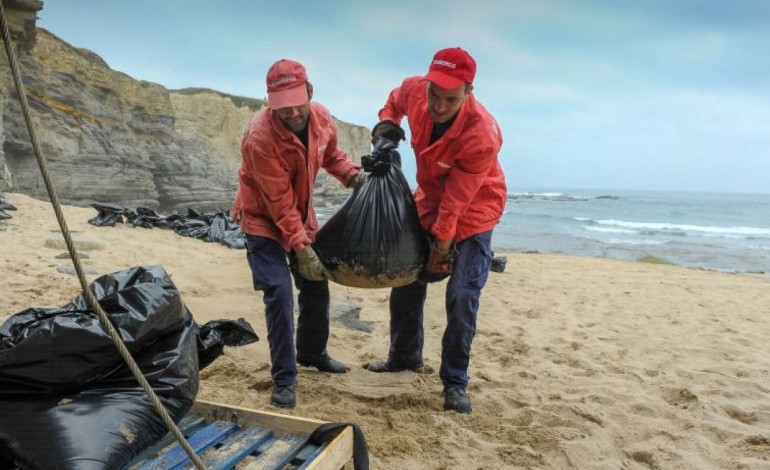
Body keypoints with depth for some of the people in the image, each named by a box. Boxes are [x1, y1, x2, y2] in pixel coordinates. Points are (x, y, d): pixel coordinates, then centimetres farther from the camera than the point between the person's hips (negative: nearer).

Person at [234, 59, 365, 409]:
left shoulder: (322, 118, -12)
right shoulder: (261, 136, -30)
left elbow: (331, 155, 9)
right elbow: (278, 202, -27)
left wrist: (353, 175, -11)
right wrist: (301, 247, -27)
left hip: (302, 216, 7)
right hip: (264, 220, -6)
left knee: (316, 286, 13)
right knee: (279, 294, -15)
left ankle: (312, 353, 37)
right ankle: (284, 380, 0)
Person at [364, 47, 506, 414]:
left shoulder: (481, 135, -34)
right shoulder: (414, 90, -18)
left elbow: (456, 201, -27)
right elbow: (395, 100, 10)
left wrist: (442, 245, -19)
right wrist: (385, 125, -10)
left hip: (473, 211, -6)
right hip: (429, 200, 6)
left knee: (462, 295, -12)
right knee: (406, 277, 12)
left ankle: (455, 382, 6)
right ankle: (404, 357, 32)